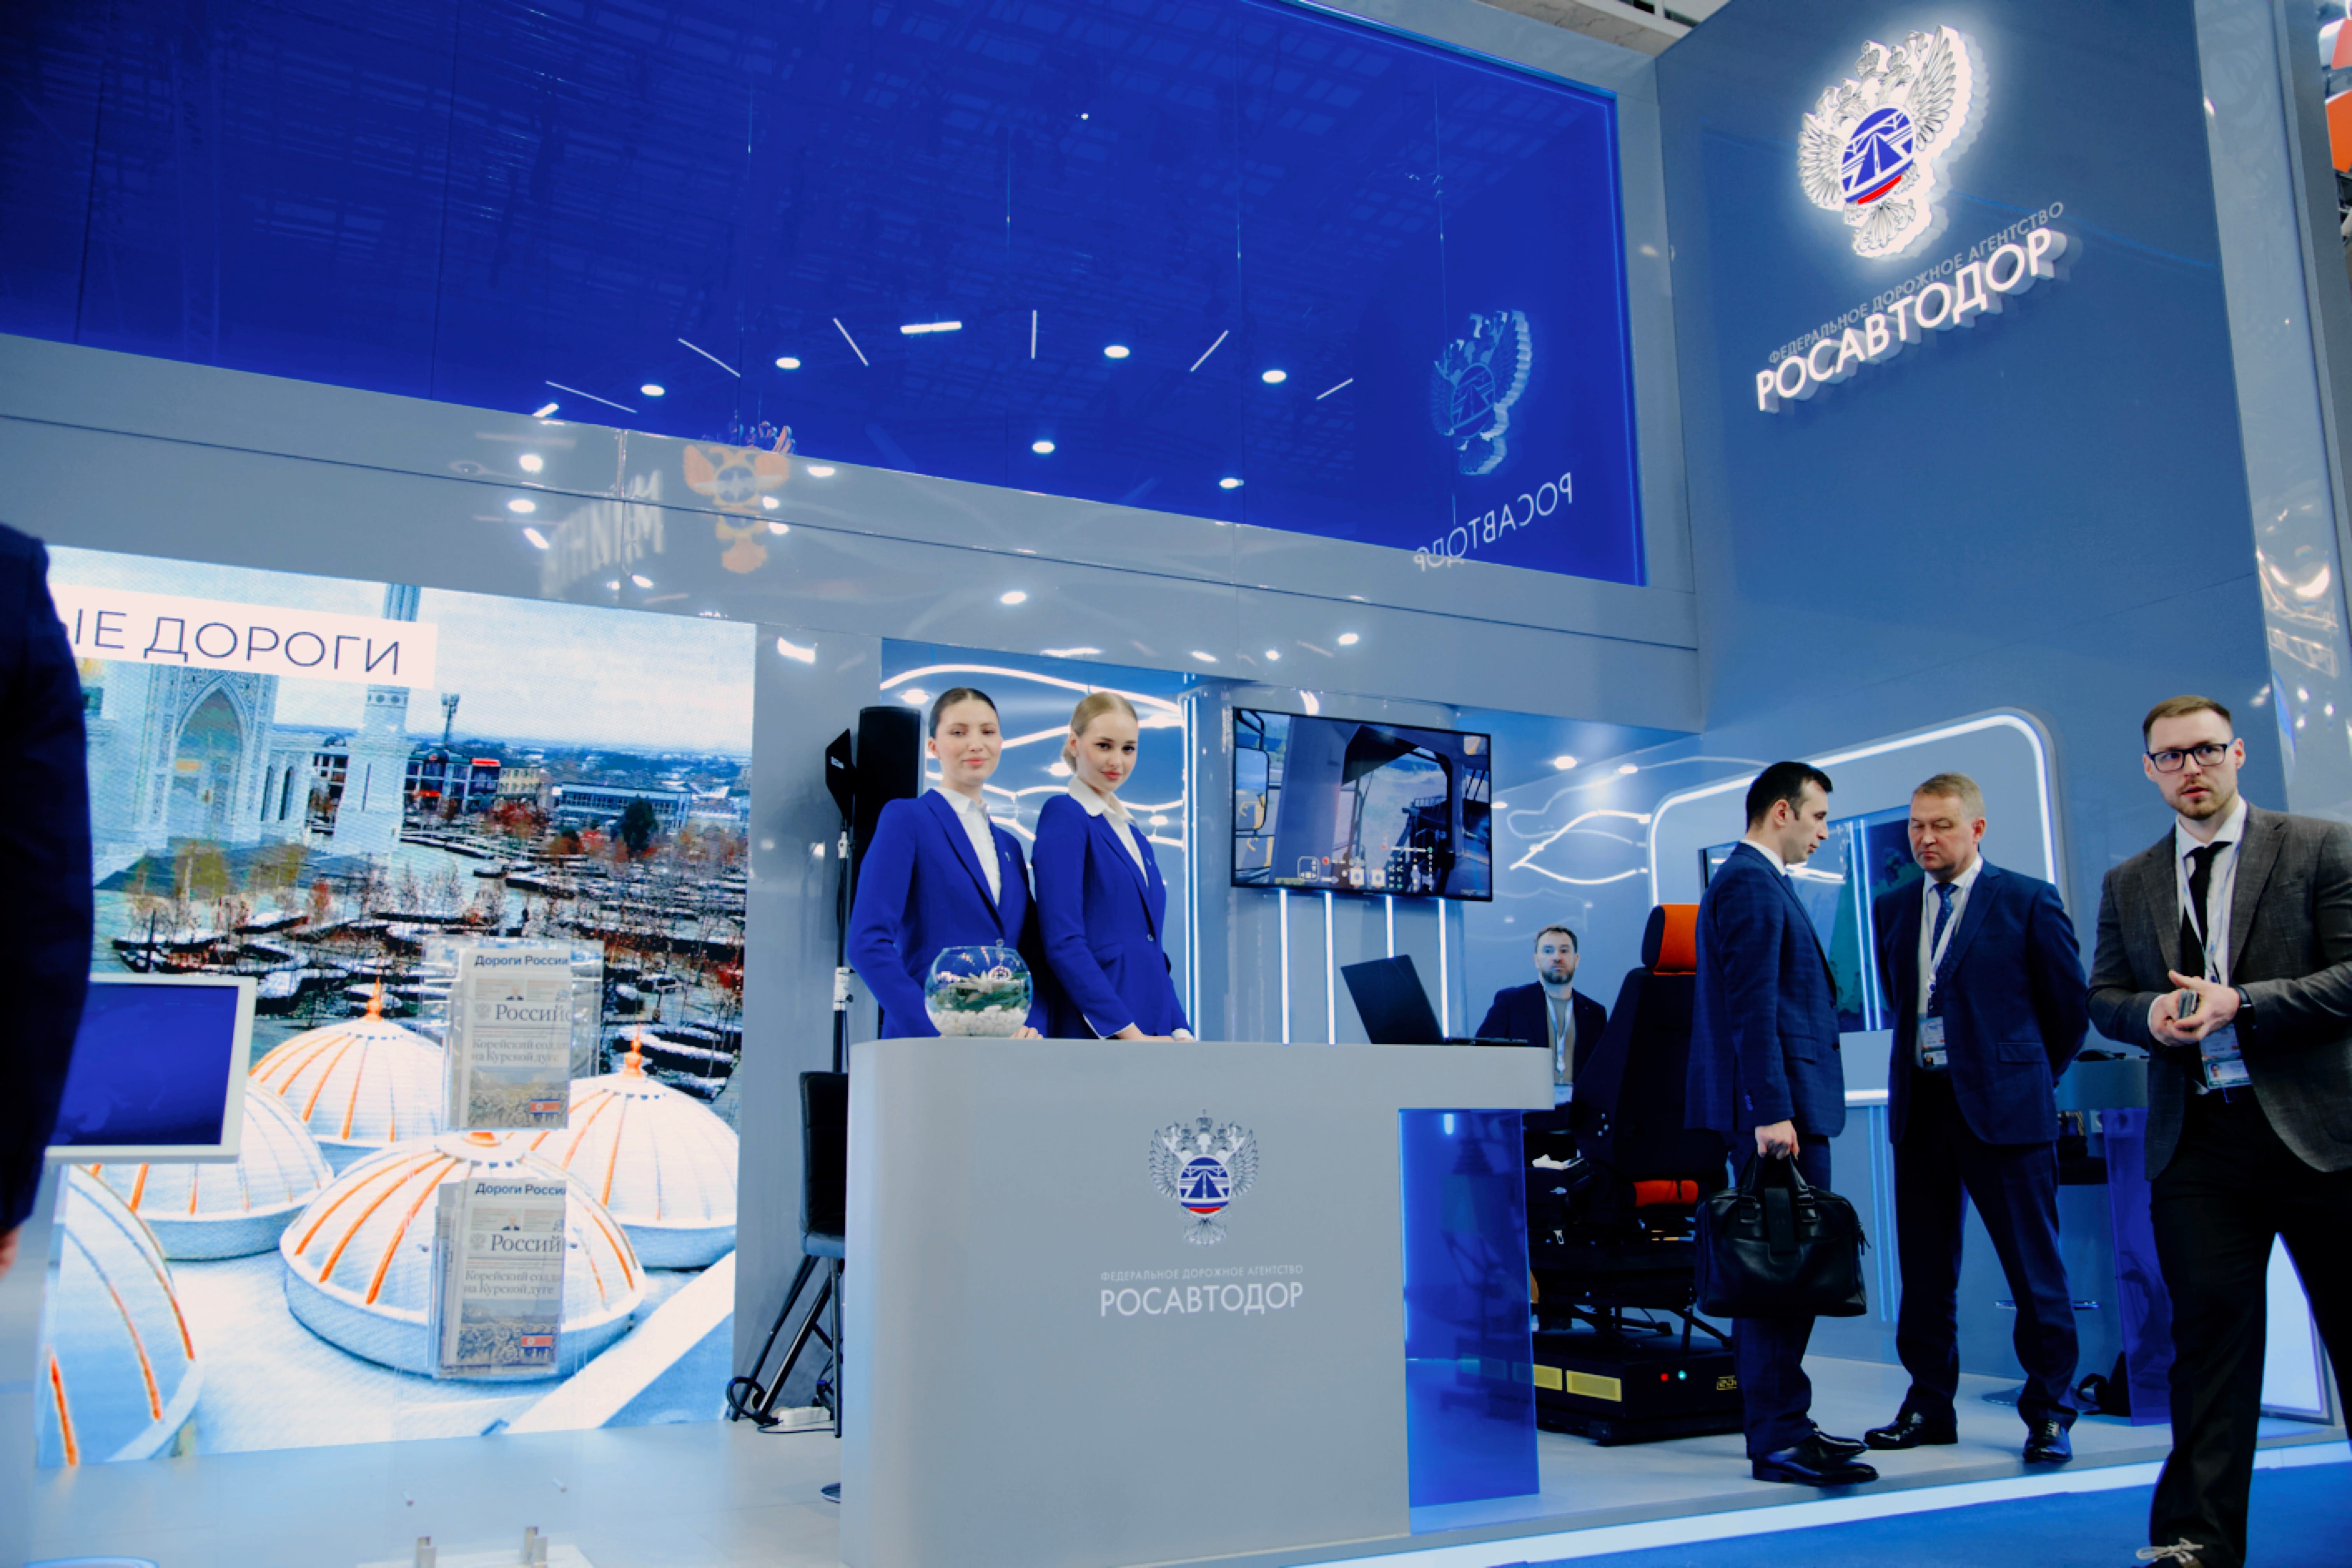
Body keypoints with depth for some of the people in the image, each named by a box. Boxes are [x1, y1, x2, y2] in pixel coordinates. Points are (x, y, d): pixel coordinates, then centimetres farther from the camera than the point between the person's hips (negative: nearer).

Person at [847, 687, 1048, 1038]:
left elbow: (1031, 957, 14)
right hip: (930, 1046, -5)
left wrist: (1032, 1028, -5)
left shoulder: (1009, 846, 17)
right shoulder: (906, 819, -1)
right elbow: (869, 943, -11)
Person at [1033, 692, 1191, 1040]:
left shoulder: (1135, 833, 16)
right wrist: (1129, 1032, -17)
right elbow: (1064, 943, -16)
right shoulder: (1064, 816, -7)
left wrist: (1180, 1031, 4)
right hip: (1100, 1030, -7)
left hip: (1156, 1027, 7)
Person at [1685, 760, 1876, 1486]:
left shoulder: (1754, 882, 22)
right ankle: (1777, 1441, -3)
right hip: (1780, 1106, -11)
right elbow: (1752, 1009, -19)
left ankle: (1785, 1421, 22)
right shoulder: (1751, 884, -11)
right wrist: (1771, 1112, -23)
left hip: (1785, 1105, 11)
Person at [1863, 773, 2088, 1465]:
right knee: (1925, 1270, 10)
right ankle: (1930, 1406, 20)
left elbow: (2070, 1003, 4)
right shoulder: (1892, 908, 11)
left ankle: (2049, 1412, 14)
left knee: (2034, 1267, 1)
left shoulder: (2028, 900, -2)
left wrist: (2027, 1073, 12)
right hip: (1920, 1105, 5)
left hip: (2002, 1108, -5)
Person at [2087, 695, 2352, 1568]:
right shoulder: (2127, 885, 14)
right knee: (2209, 1328, 1)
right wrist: (2149, 1013, -7)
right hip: (2196, 1137, 2)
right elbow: (2102, 996, 15)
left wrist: (2241, 1003, -17)